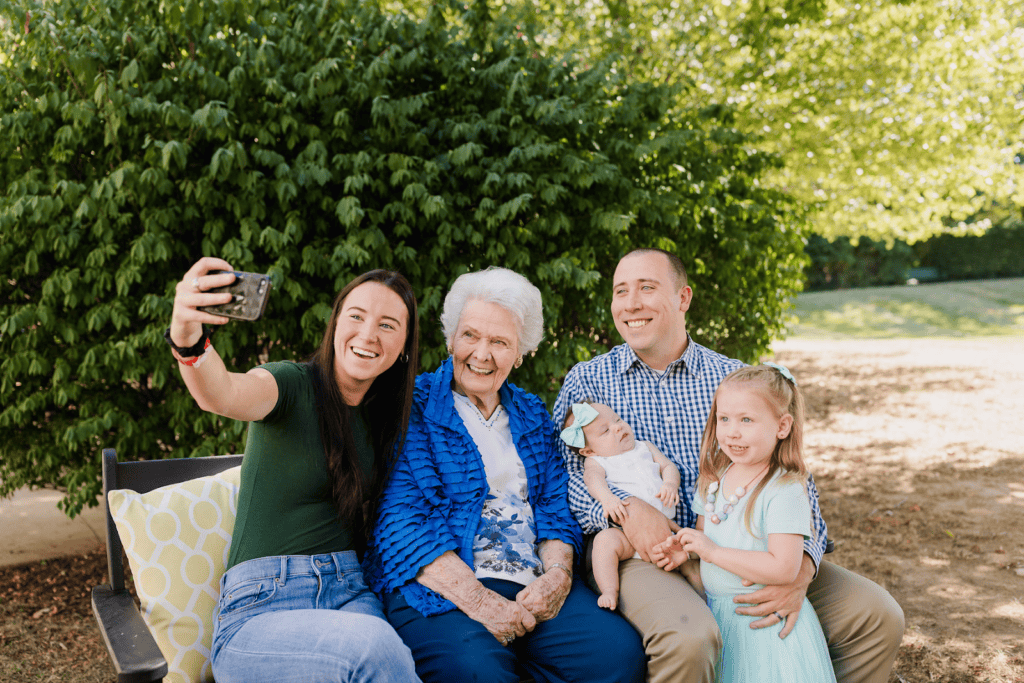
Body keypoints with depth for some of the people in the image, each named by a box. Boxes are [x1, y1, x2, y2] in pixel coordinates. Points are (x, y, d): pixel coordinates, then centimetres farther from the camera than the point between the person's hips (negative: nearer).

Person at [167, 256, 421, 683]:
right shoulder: (293, 385, -4)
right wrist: (187, 337, -47)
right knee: (376, 647, -33)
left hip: (349, 595, 4)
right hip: (261, 607, -4)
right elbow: (222, 395, -27)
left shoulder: (386, 418, 14)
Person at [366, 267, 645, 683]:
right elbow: (400, 523, -9)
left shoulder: (532, 415, 20)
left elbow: (555, 508, 16)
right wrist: (479, 601, -19)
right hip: (441, 588, -5)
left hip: (535, 589, 5)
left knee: (620, 649, -21)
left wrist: (558, 575, -7)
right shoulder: (414, 408, 2)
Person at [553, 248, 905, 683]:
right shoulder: (586, 381, 10)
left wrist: (800, 567, -12)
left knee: (878, 616, -10)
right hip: (638, 552, -3)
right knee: (688, 637, -35)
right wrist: (624, 508, -22)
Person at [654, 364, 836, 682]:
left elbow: (783, 569, -27)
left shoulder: (785, 491, -20)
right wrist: (686, 550, -4)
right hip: (714, 614, 6)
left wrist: (712, 551, -24)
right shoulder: (714, 478, 4)